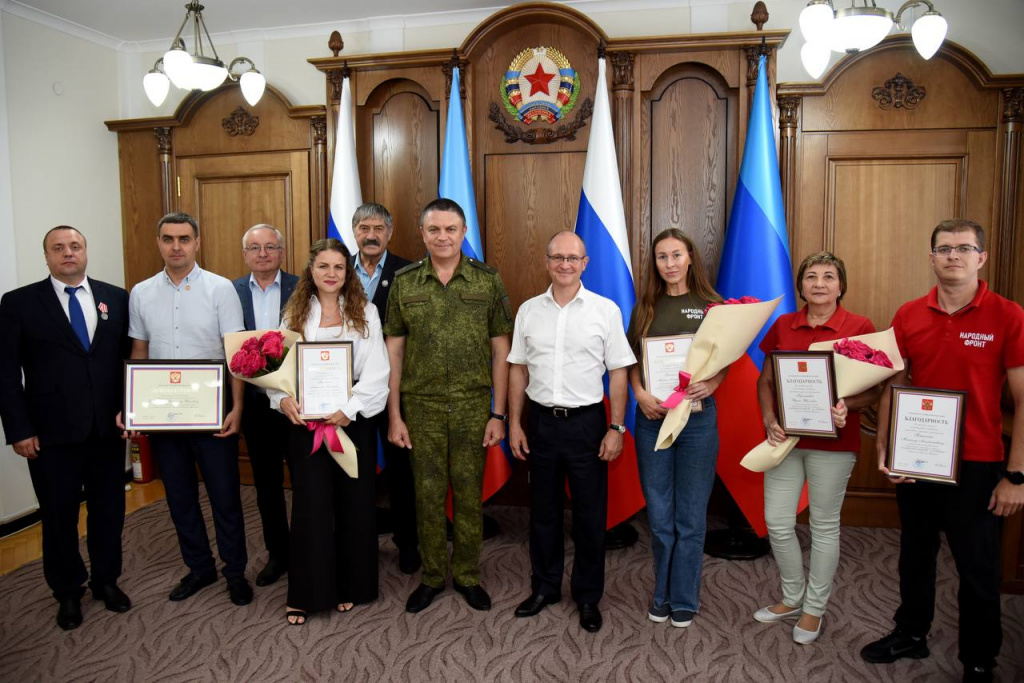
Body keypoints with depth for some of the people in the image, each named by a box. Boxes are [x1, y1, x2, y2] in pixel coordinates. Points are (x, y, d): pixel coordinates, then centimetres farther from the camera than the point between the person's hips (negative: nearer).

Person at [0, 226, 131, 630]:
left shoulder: (117, 298, 5)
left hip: (109, 429, 2)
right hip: (51, 434, -2)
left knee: (109, 510, 14)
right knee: (59, 517, 12)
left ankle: (106, 580, 34)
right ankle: (68, 592, 31)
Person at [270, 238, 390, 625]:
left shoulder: (364, 313, 3)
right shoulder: (295, 315, 9)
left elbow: (376, 371, -5)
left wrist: (348, 409, -15)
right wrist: (284, 399, -16)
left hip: (353, 420, 0)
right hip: (305, 421, 1)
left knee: (354, 503, 7)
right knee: (310, 504, 2)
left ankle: (350, 586, 23)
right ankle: (305, 594, 15)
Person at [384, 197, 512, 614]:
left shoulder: (488, 281, -1)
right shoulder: (403, 283, 2)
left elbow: (500, 351, 1)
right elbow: (394, 351, 3)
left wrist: (498, 414, -2)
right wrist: (394, 416, 0)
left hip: (472, 407, -1)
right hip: (421, 407, 1)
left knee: (469, 493, 9)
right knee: (428, 494, 10)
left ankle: (468, 575, 27)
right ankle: (432, 576, 27)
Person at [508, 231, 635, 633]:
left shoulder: (605, 310, -3)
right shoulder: (529, 310, 5)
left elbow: (618, 373, -2)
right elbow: (518, 370, 8)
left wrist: (616, 428, -7)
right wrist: (515, 424, 5)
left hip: (587, 422, -2)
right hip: (541, 421, 3)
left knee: (590, 514, 6)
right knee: (543, 510, 13)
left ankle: (588, 596, 24)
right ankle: (544, 588, 31)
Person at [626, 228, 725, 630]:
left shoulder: (711, 307, 1)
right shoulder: (644, 308, 7)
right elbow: (631, 361, 7)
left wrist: (710, 385, -17)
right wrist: (640, 394, -9)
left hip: (697, 416, -2)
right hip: (652, 416, 2)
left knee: (690, 516, 8)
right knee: (659, 515, 11)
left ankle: (684, 600, 24)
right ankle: (662, 595, 29)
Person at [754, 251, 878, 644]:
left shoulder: (860, 328, -5)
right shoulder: (782, 325, 5)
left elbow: (873, 391, -3)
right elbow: (765, 381, 9)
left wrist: (847, 406, -23)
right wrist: (769, 420, -6)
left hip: (833, 441, -3)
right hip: (785, 437, 3)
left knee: (824, 526, 9)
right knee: (777, 523, 7)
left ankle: (814, 609, 27)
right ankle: (792, 598, 31)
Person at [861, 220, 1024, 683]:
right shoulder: (908, 316, 1)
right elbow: (894, 387, 6)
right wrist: (883, 449, -4)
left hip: (977, 465, -3)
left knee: (978, 567, 9)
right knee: (915, 554, 18)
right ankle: (911, 634, 38)